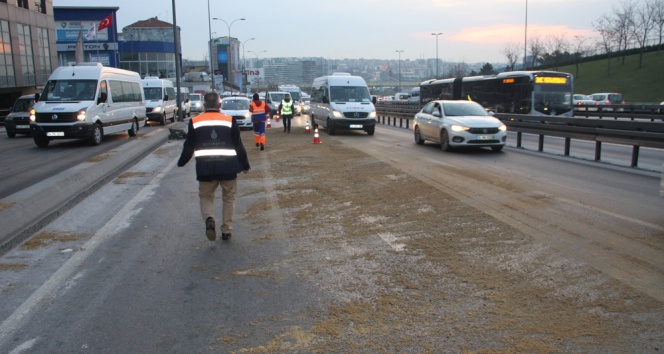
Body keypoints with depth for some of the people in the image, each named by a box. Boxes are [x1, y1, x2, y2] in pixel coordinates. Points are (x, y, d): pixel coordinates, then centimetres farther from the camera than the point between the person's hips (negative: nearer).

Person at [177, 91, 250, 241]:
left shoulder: (195, 121, 5)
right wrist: (245, 165, 17)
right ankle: (226, 230, 17)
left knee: (206, 197, 16)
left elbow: (189, 146, 8)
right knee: (228, 198, 17)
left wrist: (181, 162, 25)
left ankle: (209, 219, -12)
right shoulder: (230, 120, 3)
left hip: (205, 167, 0)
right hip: (228, 167, 0)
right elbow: (239, 145, 5)